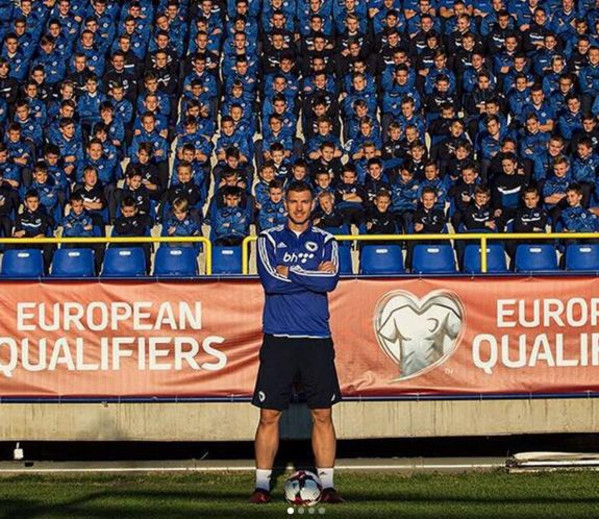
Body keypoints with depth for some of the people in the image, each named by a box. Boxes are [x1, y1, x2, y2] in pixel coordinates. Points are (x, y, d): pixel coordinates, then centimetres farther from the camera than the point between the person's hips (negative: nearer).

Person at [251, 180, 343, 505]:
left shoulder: (326, 241, 10)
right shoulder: (269, 239, 8)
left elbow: (331, 282, -9)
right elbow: (269, 281, -9)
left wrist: (288, 272, -8)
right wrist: (313, 275, -7)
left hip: (317, 339, 1)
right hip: (278, 338, -1)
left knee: (322, 414, 2)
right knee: (269, 415, 0)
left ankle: (326, 484, 8)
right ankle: (262, 484, 8)